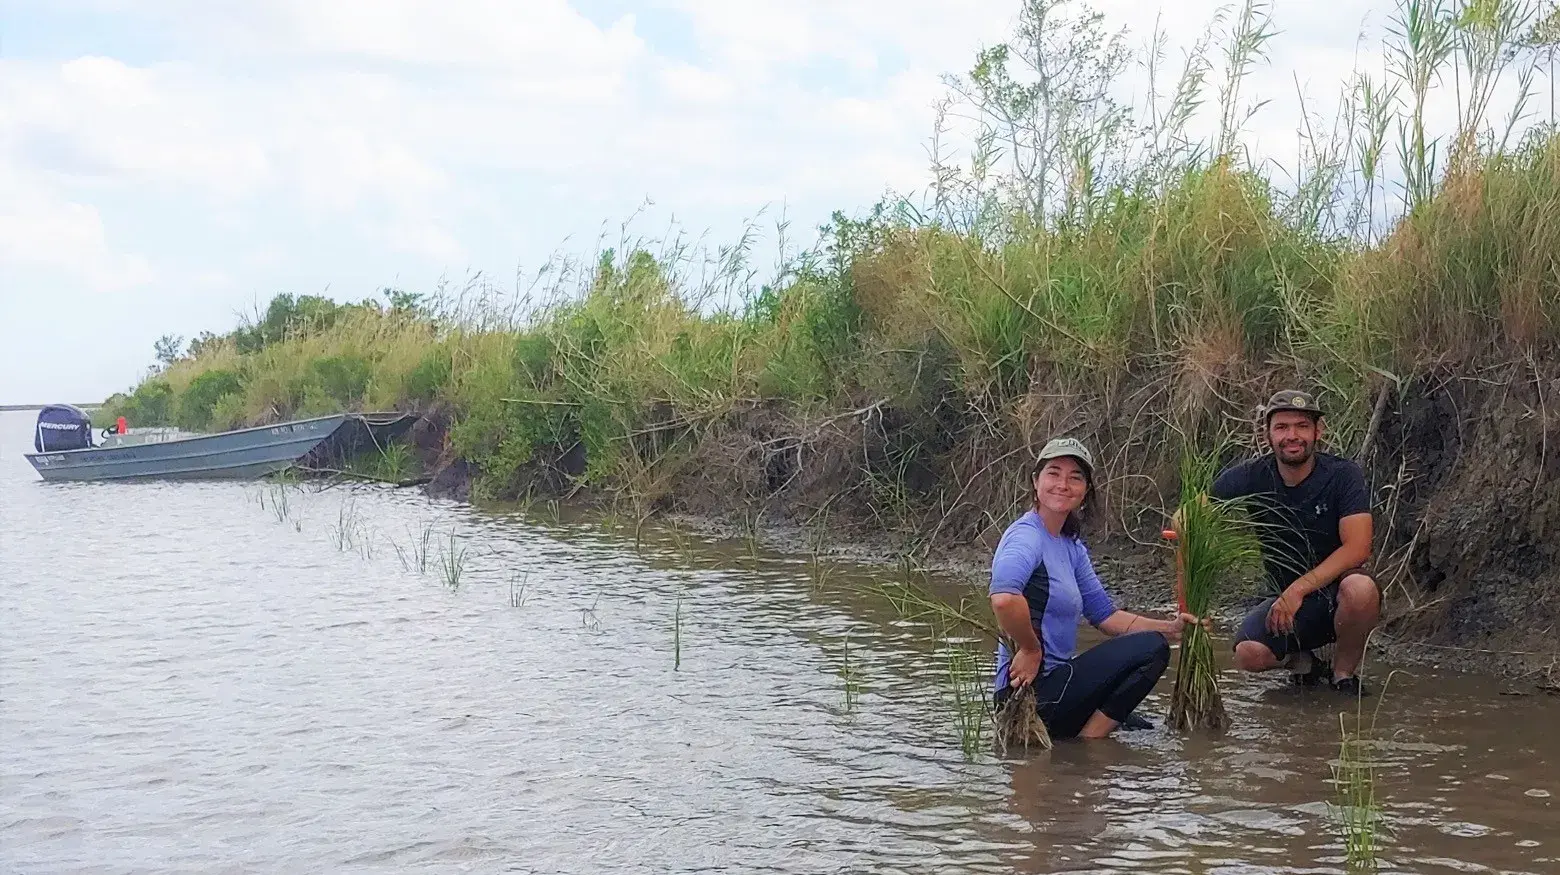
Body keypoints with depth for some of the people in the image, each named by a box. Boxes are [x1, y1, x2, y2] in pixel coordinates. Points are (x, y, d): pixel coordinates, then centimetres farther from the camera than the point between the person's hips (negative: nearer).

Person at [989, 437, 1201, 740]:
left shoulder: (1071, 545, 12)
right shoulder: (1027, 535, -17)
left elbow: (1105, 615, 14)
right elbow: (1003, 598, -38)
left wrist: (1171, 629, 4)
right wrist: (1030, 650, -24)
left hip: (1054, 679, 11)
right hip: (1033, 690, -11)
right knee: (1151, 648, -10)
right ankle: (1085, 749, -9)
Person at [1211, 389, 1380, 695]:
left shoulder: (1343, 475, -12)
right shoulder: (1249, 477, -5)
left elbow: (1357, 548, -21)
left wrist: (1299, 589, -29)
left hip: (1335, 592, -1)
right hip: (1286, 601, 1)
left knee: (1360, 589, -38)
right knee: (1248, 655, -29)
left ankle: (1344, 672, -6)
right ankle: (1301, 661, 10)